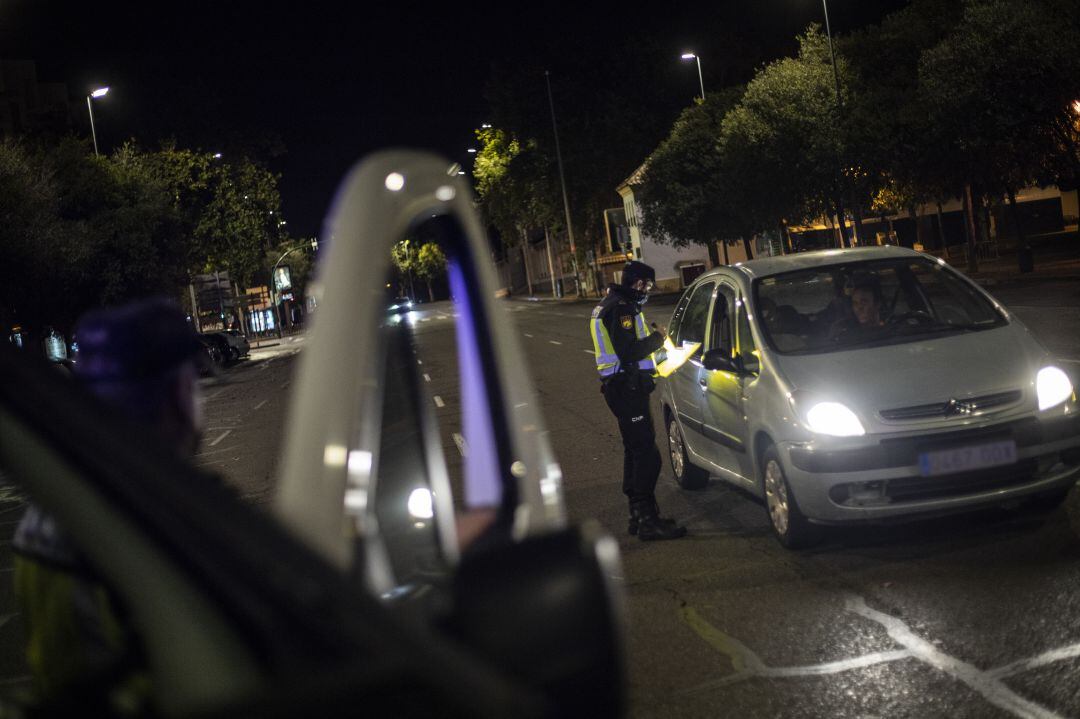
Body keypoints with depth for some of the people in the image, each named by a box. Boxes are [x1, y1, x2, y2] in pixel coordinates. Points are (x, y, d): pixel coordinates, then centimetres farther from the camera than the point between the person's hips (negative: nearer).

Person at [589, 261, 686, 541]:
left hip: (622, 388, 11)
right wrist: (657, 338, -11)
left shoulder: (608, 306, 19)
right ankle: (648, 521, -13)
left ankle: (639, 515, 24)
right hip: (627, 389, -11)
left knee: (634, 450, 16)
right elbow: (629, 352, -24)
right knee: (646, 453, -12)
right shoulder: (621, 309, -16)